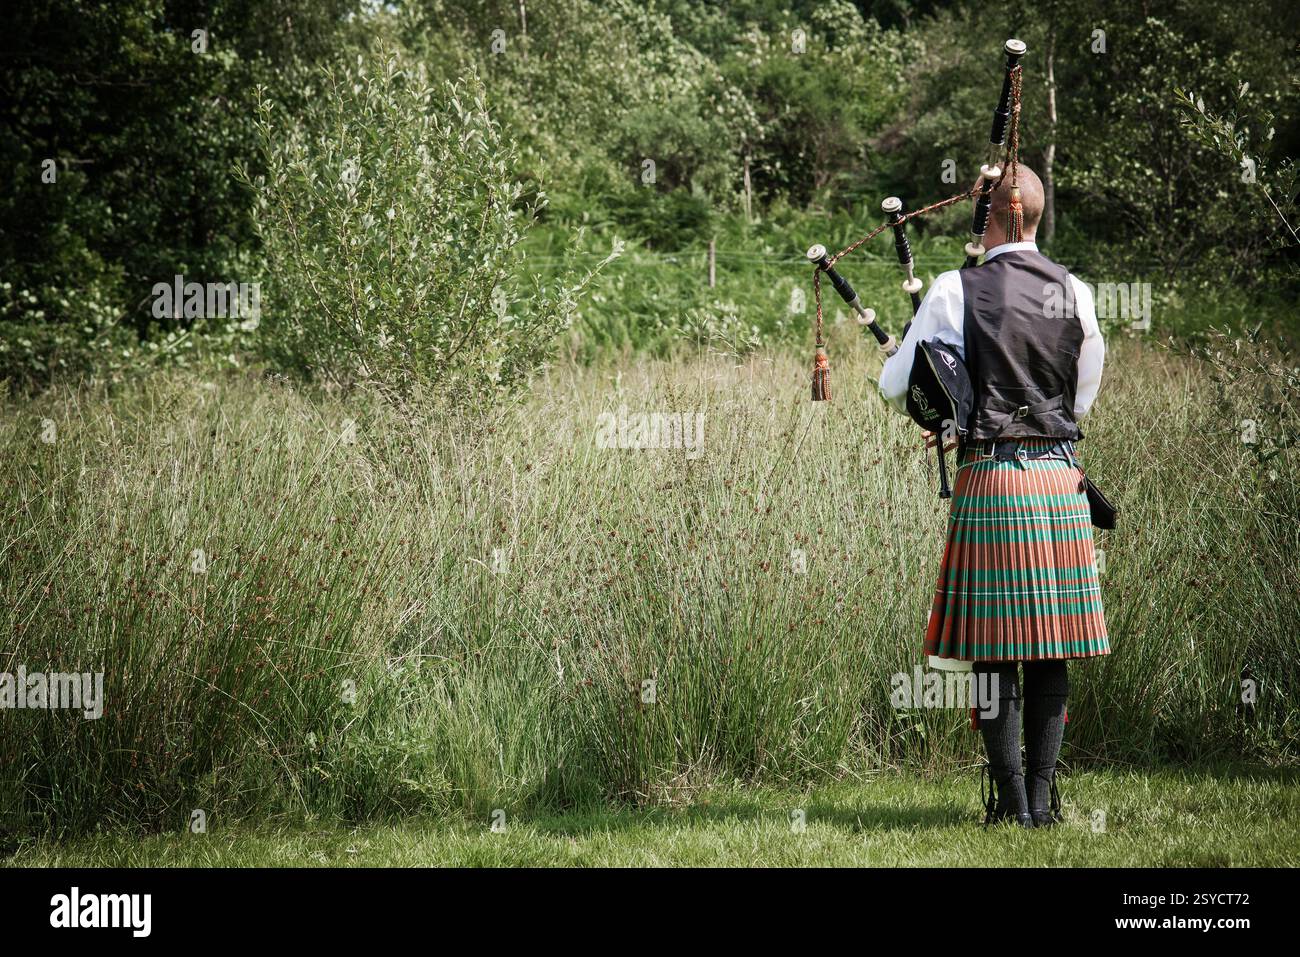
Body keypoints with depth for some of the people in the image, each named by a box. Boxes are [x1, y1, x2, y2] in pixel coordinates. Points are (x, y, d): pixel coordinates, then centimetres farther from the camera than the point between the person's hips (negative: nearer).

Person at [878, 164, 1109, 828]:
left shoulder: (956, 291, -4)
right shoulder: (1076, 295, 5)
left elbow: (894, 388, 4)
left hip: (989, 480, -3)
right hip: (1060, 475, 3)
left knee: (994, 649, 2)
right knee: (1051, 652, 6)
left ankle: (1012, 800, 0)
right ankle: (1041, 797, 6)